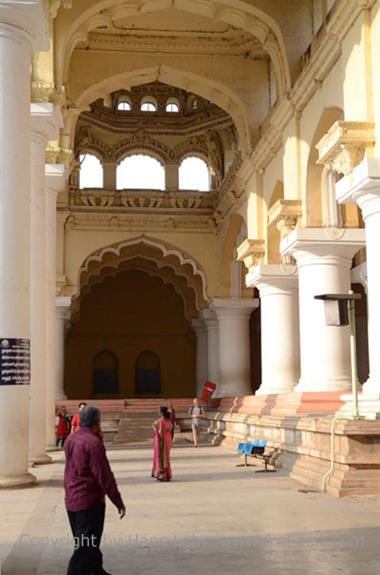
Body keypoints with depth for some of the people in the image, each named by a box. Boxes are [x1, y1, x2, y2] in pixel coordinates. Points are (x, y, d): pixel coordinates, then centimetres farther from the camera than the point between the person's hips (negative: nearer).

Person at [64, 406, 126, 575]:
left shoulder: (70, 439, 5)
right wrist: (119, 502, -12)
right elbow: (104, 476, -20)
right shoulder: (93, 442, -20)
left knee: (87, 543, 22)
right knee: (85, 548, -2)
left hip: (71, 500, 9)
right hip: (89, 501, -9)